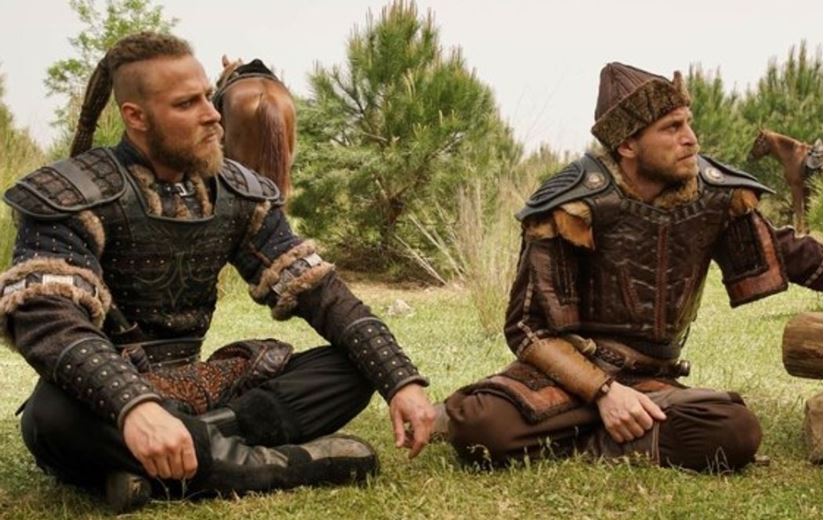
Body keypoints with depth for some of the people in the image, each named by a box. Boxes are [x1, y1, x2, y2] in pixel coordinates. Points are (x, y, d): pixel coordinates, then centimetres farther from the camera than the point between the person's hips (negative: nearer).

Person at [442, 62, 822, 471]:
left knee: (735, 432, -30)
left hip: (648, 380, 4)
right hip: (568, 372, -4)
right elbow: (528, 325, -11)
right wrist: (602, 391, -23)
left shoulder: (714, 194, 0)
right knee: (478, 427, -35)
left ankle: (565, 449, -17)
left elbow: (781, 252, 18)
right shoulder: (573, 207, -12)